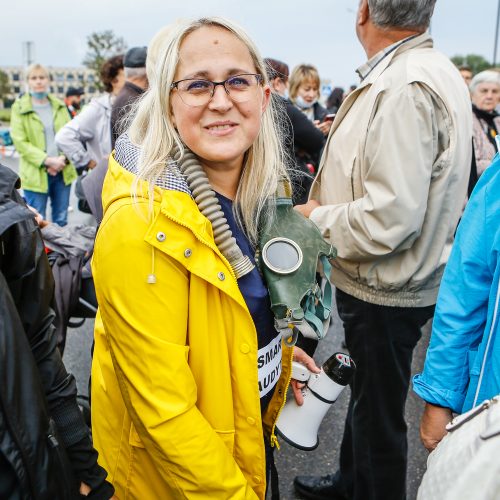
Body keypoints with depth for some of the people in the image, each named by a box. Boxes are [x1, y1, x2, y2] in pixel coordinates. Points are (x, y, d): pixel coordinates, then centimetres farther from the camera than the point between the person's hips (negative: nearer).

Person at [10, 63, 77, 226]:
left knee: (61, 221, 12)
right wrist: (47, 160, -17)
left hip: (63, 171, 4)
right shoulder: (20, 108, 0)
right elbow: (20, 142, -7)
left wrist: (63, 159, -10)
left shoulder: (60, 106, 12)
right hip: (36, 174, -3)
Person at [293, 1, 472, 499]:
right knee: (364, 391, 26)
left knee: (378, 413, 10)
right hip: (379, 282, 10)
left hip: (385, 291, -10)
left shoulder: (405, 88, -26)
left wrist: (317, 217, -15)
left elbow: (390, 218, -31)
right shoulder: (431, 70, 7)